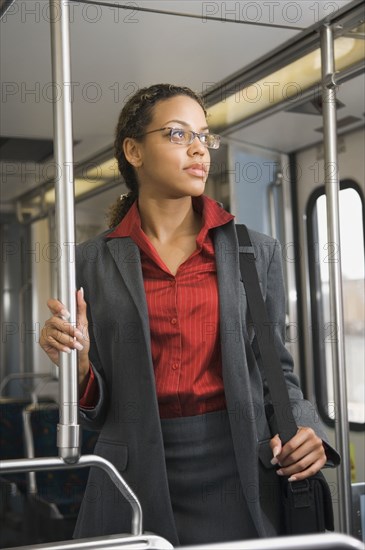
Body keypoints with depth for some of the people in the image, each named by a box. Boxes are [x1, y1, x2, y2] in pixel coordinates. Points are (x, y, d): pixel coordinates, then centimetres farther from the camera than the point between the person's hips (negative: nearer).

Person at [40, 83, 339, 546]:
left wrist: (303, 428, -10)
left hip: (239, 474, 1)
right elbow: (97, 410, 5)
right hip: (138, 477, -1)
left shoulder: (257, 251, 4)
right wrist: (78, 363, -16)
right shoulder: (94, 262, 2)